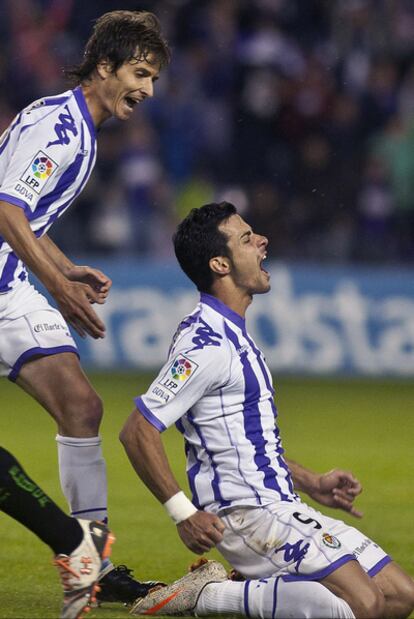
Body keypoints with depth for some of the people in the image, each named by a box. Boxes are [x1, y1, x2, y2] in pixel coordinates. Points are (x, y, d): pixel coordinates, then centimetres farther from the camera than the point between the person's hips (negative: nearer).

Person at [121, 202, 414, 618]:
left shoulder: (231, 334, 17)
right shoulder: (206, 342, -15)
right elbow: (138, 431, -21)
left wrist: (311, 483, 20)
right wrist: (184, 515, -23)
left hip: (282, 506, 10)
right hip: (246, 515, -10)